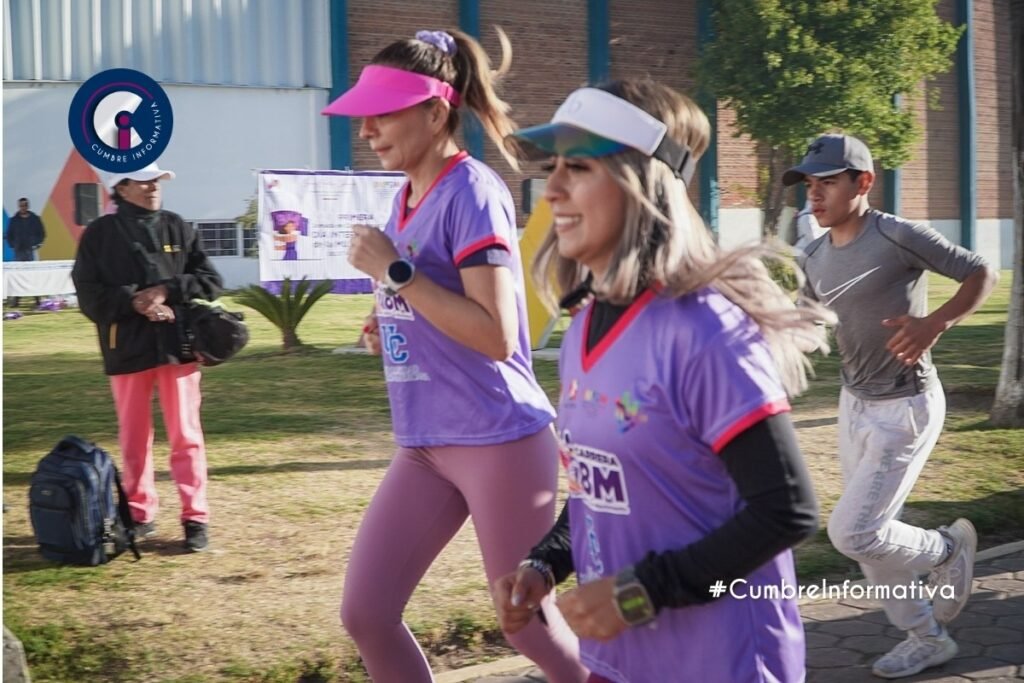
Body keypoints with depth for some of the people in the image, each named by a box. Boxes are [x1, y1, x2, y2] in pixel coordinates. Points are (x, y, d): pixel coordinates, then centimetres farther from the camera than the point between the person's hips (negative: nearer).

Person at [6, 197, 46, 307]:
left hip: (31, 250, -1)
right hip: (19, 252, 1)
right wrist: (13, 245, -2)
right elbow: (9, 235, 12)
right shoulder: (14, 220, 7)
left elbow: (42, 234, 8)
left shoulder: (35, 219, 5)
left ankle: (38, 298, 0)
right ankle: (15, 299, 0)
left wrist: (37, 244, -5)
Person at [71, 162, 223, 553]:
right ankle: (140, 514, 21)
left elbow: (210, 282, 4)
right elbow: (89, 296, -3)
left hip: (177, 344, 0)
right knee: (134, 437, 9)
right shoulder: (100, 234, 2)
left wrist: (167, 290, -11)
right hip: (127, 349, 0)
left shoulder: (176, 228, 6)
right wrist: (133, 302, -17)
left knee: (186, 435, -1)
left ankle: (195, 517, 3)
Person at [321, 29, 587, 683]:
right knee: (365, 615, 6)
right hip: (424, 446, 8)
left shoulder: (472, 189, -14)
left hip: (499, 441, -8)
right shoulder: (407, 197, 10)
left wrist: (393, 270, -19)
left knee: (531, 626, 4)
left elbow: (496, 333, -22)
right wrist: (390, 331, 5)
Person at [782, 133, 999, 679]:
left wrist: (936, 322, -30)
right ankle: (927, 638, 30)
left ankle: (946, 550, 18)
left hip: (905, 408, -8)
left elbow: (981, 273, -14)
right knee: (867, 536, 12)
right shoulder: (816, 257, 3)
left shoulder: (899, 238, -19)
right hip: (854, 404, 8)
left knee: (852, 534, -11)